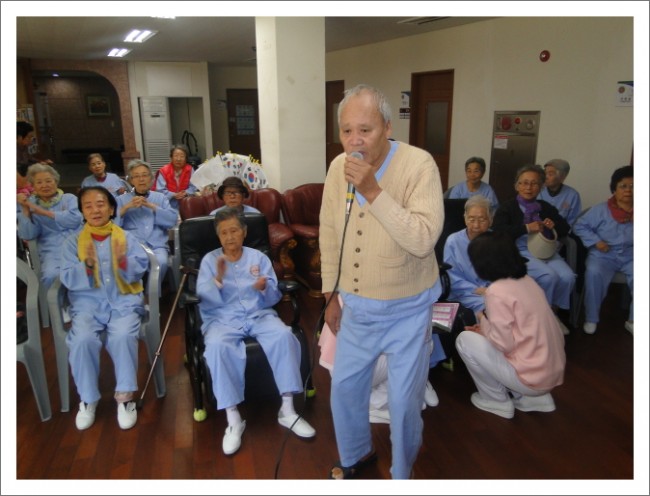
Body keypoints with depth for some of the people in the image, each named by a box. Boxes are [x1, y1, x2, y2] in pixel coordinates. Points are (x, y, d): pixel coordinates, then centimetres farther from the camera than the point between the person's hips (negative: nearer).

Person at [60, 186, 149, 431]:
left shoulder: (126, 237, 7)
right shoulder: (73, 242, 8)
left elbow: (139, 270, -1)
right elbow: (68, 280, -1)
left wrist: (123, 261, -21)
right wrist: (87, 265, -19)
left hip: (123, 300, -1)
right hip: (88, 302, 1)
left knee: (123, 336, -31)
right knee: (82, 340, -28)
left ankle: (125, 395, -11)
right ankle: (87, 399, -4)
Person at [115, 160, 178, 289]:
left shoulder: (160, 197, 21)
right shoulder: (122, 199, 19)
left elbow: (173, 219, 5)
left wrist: (152, 206, -4)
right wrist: (126, 208, -6)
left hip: (157, 246, 1)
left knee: (161, 262, -33)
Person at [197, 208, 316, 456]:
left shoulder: (259, 257, 9)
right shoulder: (209, 260, 7)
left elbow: (273, 298, 5)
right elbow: (206, 299, -4)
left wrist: (264, 289, -18)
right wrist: (218, 279, -22)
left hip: (259, 314, 1)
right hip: (222, 318, -1)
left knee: (284, 336, -30)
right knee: (216, 347, -35)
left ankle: (287, 410, -18)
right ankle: (233, 419, -23)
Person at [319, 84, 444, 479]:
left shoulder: (419, 164, -19)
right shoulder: (338, 168, -4)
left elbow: (424, 240, -29)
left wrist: (373, 191, -34)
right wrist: (331, 295, 10)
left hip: (407, 310, -4)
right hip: (356, 306, 5)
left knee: (404, 401, 9)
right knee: (345, 388, 19)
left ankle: (402, 473, 39)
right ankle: (356, 454, 48)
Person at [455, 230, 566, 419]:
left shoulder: (497, 291, -19)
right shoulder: (526, 280, 6)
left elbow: (504, 344, -19)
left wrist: (483, 324, -2)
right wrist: (486, 326, 10)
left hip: (533, 377, -8)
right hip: (552, 371, 8)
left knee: (465, 339, -3)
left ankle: (497, 401, 11)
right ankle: (534, 398, 20)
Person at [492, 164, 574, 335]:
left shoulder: (546, 207, 22)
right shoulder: (507, 207, 7)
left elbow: (565, 229, 23)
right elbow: (497, 232, -9)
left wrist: (554, 225, -1)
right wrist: (526, 228, -17)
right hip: (521, 251, -5)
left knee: (567, 277, -22)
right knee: (548, 276, -30)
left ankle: (553, 312, 3)